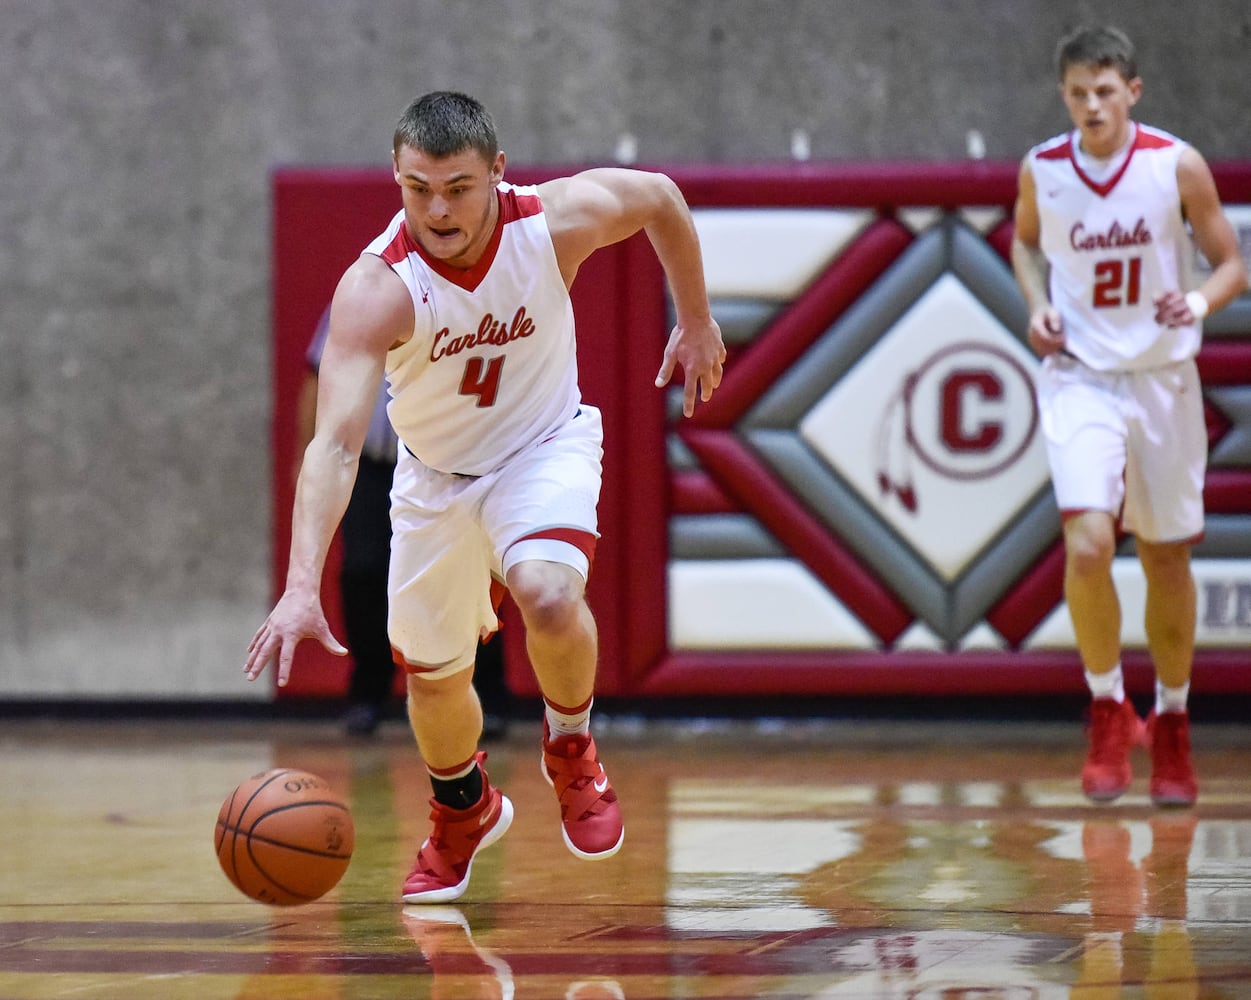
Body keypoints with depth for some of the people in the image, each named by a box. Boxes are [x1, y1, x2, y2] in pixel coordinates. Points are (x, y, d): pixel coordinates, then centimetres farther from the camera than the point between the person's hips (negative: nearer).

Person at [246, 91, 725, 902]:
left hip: (544, 446, -1)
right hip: (436, 473, 1)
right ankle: (465, 813, 47)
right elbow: (335, 444, -42)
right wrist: (303, 585, -54)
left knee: (549, 595, -31)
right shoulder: (376, 289, -33)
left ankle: (572, 752, 1)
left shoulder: (560, 219, -27)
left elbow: (661, 198, -3)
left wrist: (697, 322, 7)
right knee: (432, 675, 13)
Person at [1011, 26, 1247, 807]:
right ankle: (1109, 709, 0)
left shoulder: (1177, 165, -10)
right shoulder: (1041, 171, -5)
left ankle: (1172, 726, 29)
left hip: (1163, 378, 0)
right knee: (1088, 545, -20)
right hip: (1079, 377, 0)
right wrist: (1038, 302, -2)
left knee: (1167, 561, 10)